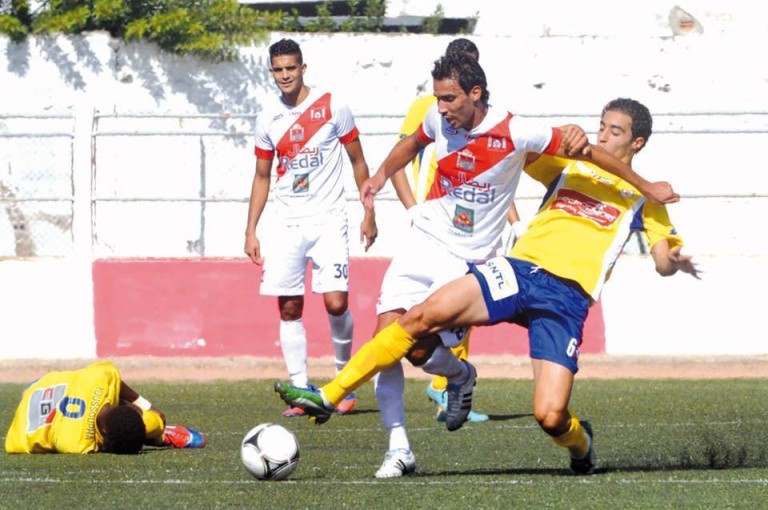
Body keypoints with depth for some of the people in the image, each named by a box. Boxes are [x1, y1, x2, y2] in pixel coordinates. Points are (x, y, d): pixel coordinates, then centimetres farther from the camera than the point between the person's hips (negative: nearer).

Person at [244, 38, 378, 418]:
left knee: (336, 302, -14)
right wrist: (251, 231, 10)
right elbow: (262, 177, 15)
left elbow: (358, 161, 5)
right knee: (289, 308, -1)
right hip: (287, 225, 3)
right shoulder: (268, 119, 7)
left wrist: (369, 213, 1)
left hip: (328, 221, -3)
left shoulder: (332, 107, -3)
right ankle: (300, 390, 5)